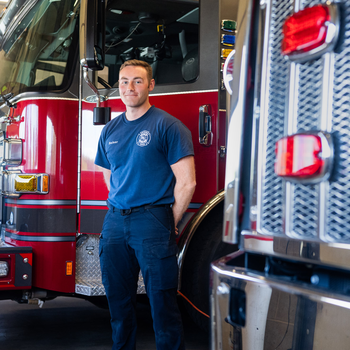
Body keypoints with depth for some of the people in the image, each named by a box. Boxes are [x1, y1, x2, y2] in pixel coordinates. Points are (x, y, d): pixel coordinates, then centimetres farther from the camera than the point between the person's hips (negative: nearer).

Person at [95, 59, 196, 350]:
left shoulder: (168, 126, -5)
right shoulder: (111, 130, 13)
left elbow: (186, 183, -8)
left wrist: (170, 224, -4)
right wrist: (120, 211, 14)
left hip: (152, 220, -6)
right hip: (115, 220, 6)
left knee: (162, 301, -3)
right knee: (118, 299, 12)